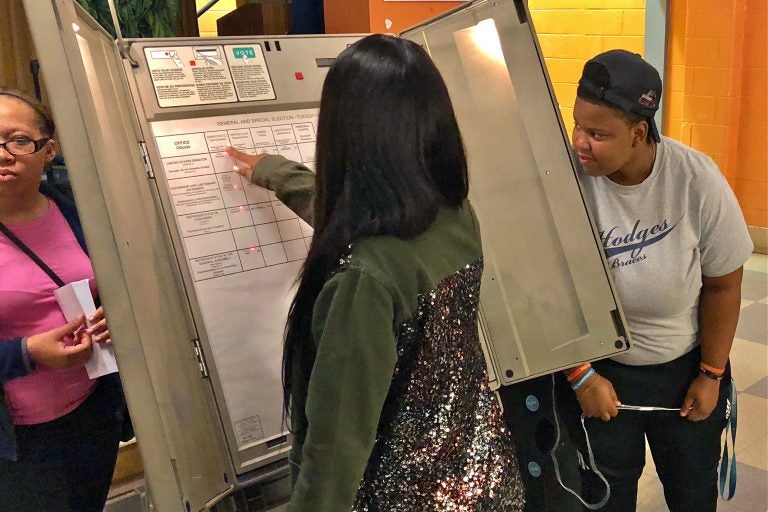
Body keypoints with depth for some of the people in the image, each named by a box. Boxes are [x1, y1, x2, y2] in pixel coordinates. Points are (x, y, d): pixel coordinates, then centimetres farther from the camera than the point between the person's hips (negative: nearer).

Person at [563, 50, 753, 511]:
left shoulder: (698, 180, -20)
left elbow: (723, 285, -7)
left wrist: (710, 374, 0)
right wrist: (582, 375, -11)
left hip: (686, 364, 1)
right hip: (600, 365, -1)